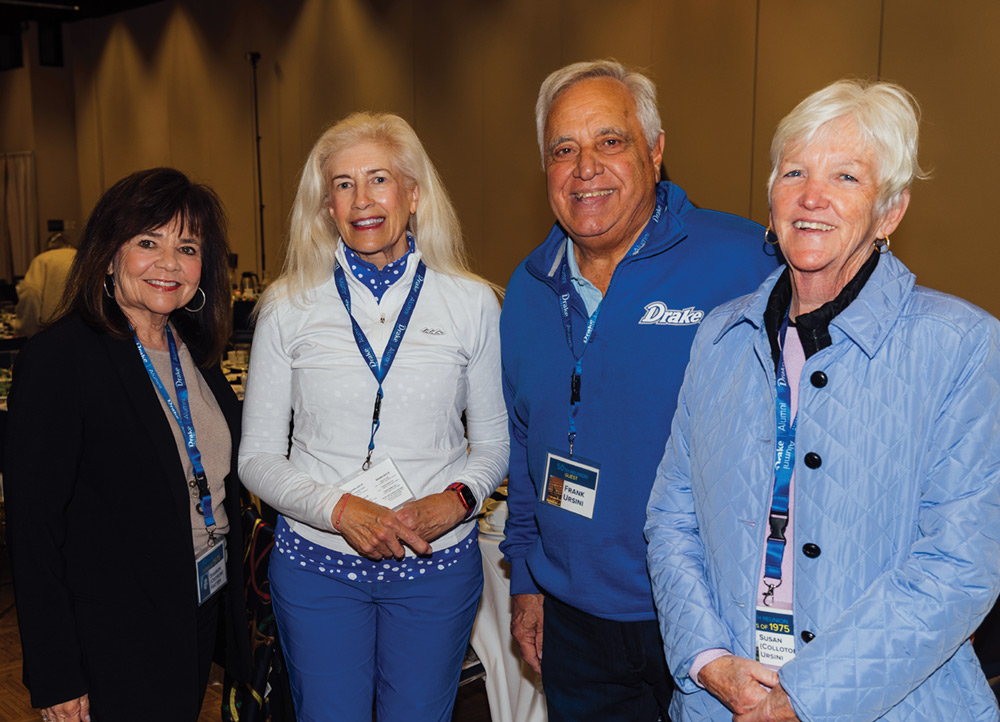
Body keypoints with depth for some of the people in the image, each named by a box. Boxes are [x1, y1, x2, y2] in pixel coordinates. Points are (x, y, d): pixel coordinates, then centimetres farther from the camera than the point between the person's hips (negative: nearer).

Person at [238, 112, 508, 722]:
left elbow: (494, 443, 5)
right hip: (317, 560, 0)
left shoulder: (472, 303, -3)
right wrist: (339, 507, -17)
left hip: (438, 563, 1)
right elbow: (257, 457, -1)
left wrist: (456, 500, -15)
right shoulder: (289, 307, -3)